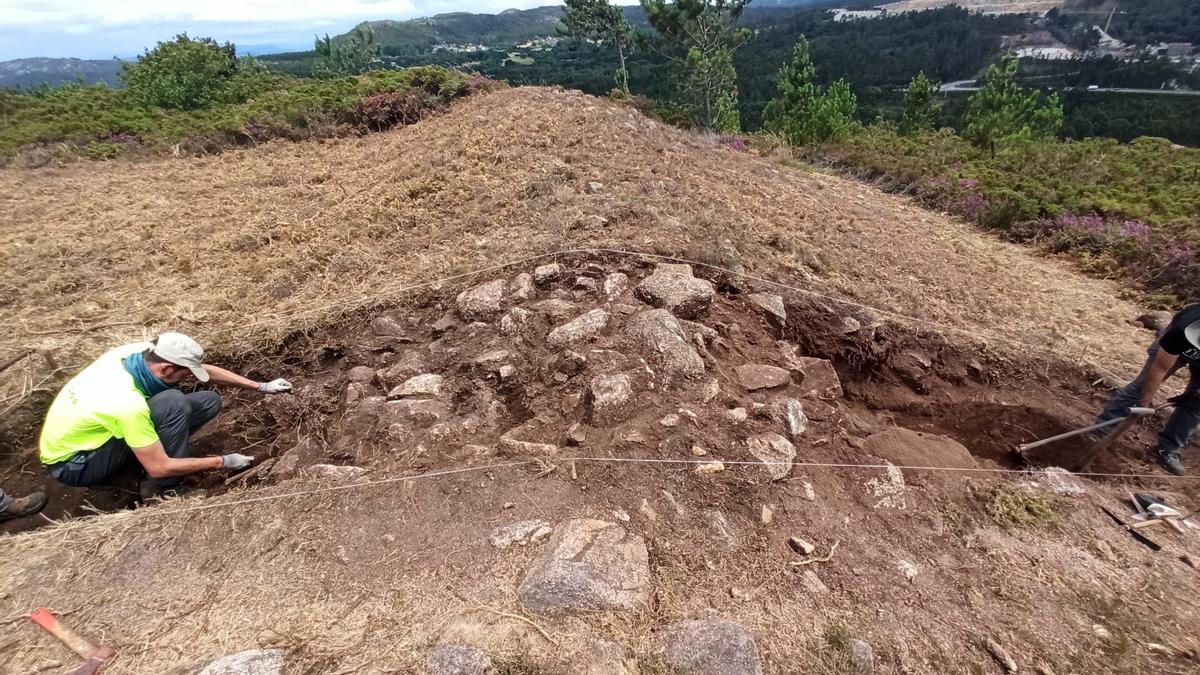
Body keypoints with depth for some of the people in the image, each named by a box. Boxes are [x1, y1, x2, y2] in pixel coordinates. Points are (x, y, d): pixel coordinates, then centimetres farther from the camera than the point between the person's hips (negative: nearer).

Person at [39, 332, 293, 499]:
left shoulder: (143, 351, -17)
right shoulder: (128, 404, -37)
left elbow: (204, 369, -1)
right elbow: (159, 468, -30)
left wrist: (260, 386, -3)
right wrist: (223, 462, -22)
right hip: (71, 464, -7)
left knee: (209, 402, -6)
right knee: (174, 402, -32)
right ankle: (159, 489, -15)